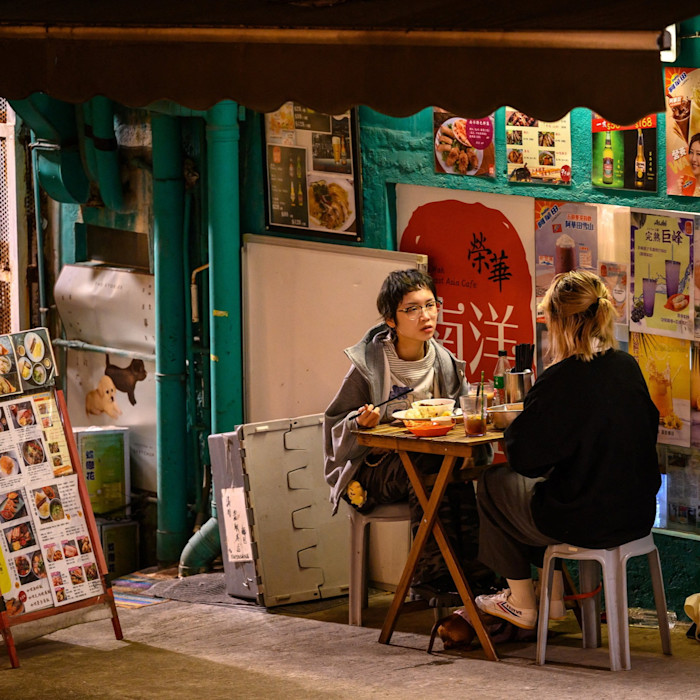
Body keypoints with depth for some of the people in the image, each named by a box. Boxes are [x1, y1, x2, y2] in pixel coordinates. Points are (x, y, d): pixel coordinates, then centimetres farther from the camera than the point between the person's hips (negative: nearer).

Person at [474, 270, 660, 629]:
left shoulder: (559, 381, -21)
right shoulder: (628, 367, -1)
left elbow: (523, 457, -14)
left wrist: (515, 422, 7)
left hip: (585, 523, -7)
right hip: (637, 515, 7)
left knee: (493, 482, 21)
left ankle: (522, 603, 30)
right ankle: (553, 596, 37)